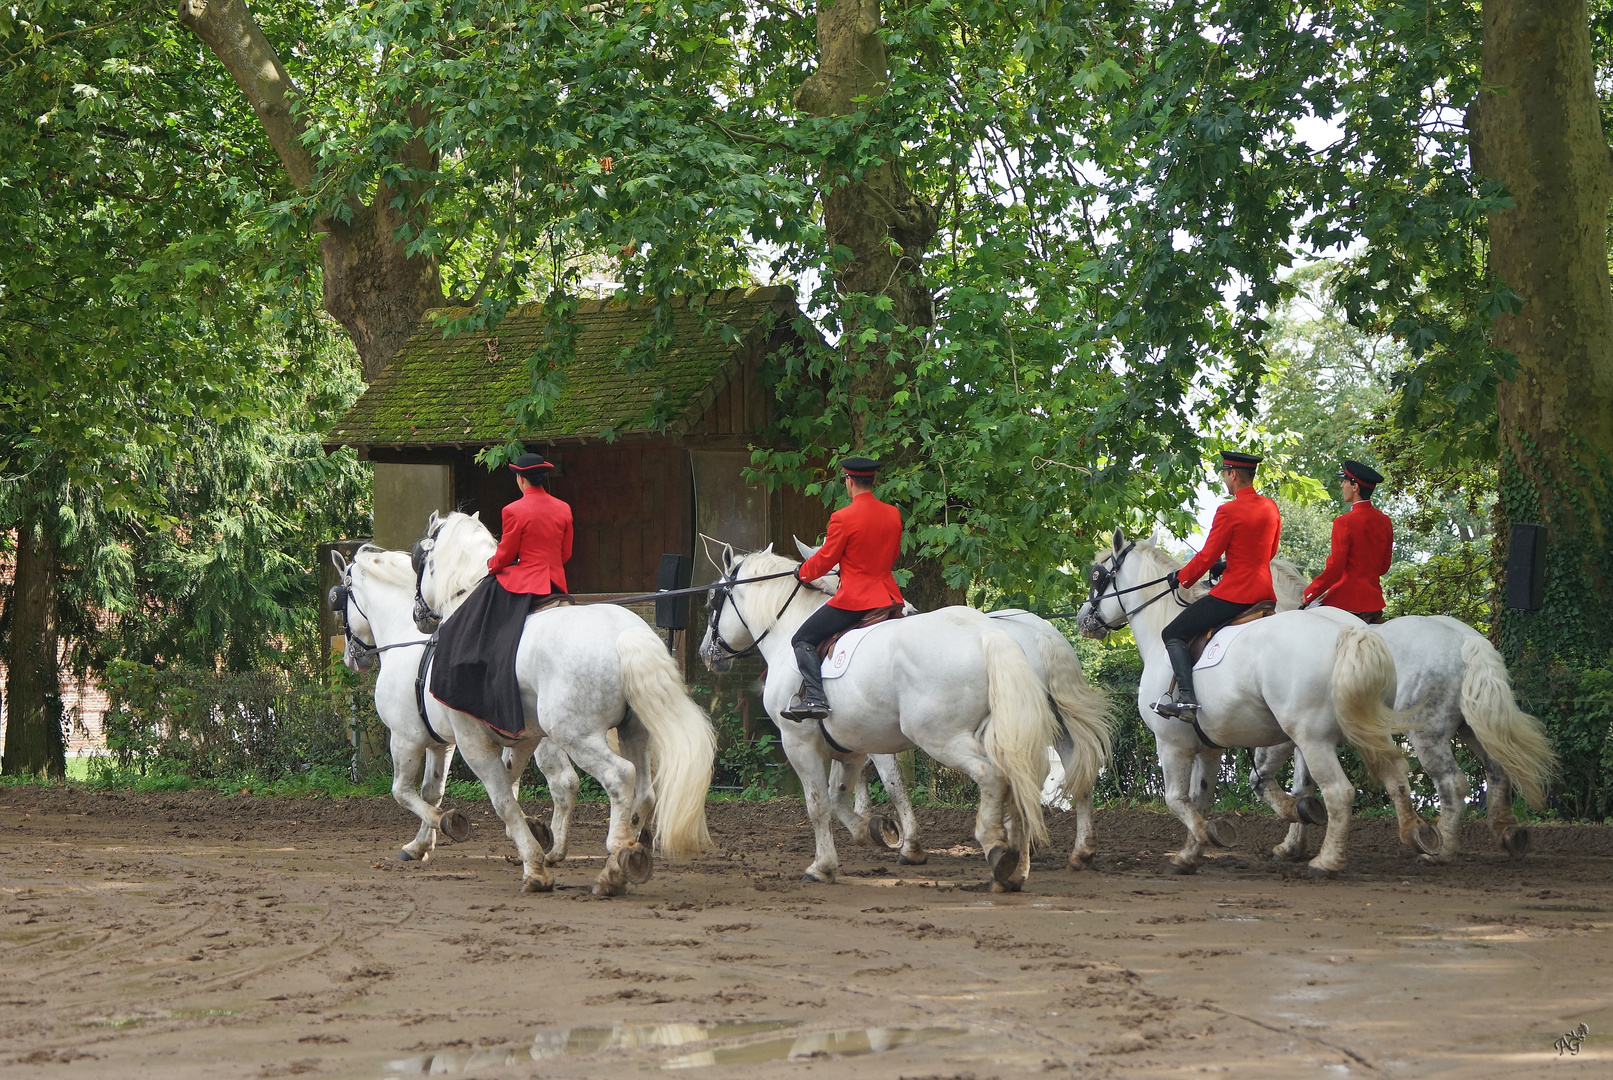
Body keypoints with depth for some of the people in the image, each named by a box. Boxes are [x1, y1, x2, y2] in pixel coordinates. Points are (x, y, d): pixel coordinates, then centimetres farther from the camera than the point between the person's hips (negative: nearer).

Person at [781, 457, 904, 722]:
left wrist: (803, 572, 15)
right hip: (888, 597, 6)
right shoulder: (894, 514, 4)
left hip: (853, 599, -6)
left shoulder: (842, 518, -14)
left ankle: (814, 698, -15)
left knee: (802, 641, 2)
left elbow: (824, 560, -6)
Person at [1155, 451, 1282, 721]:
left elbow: (1206, 557, -12)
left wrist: (1181, 578, 4)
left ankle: (1186, 699, -18)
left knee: (1174, 634, -1)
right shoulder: (1271, 507, 8)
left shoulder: (1228, 511, -14)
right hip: (1265, 591, 8)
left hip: (1234, 594, -8)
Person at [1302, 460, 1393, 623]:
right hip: (1374, 601, 7)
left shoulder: (1345, 522, -14)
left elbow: (1334, 569, -14)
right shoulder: (1384, 521, 8)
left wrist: (1309, 594, -4)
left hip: (1344, 602, -7)